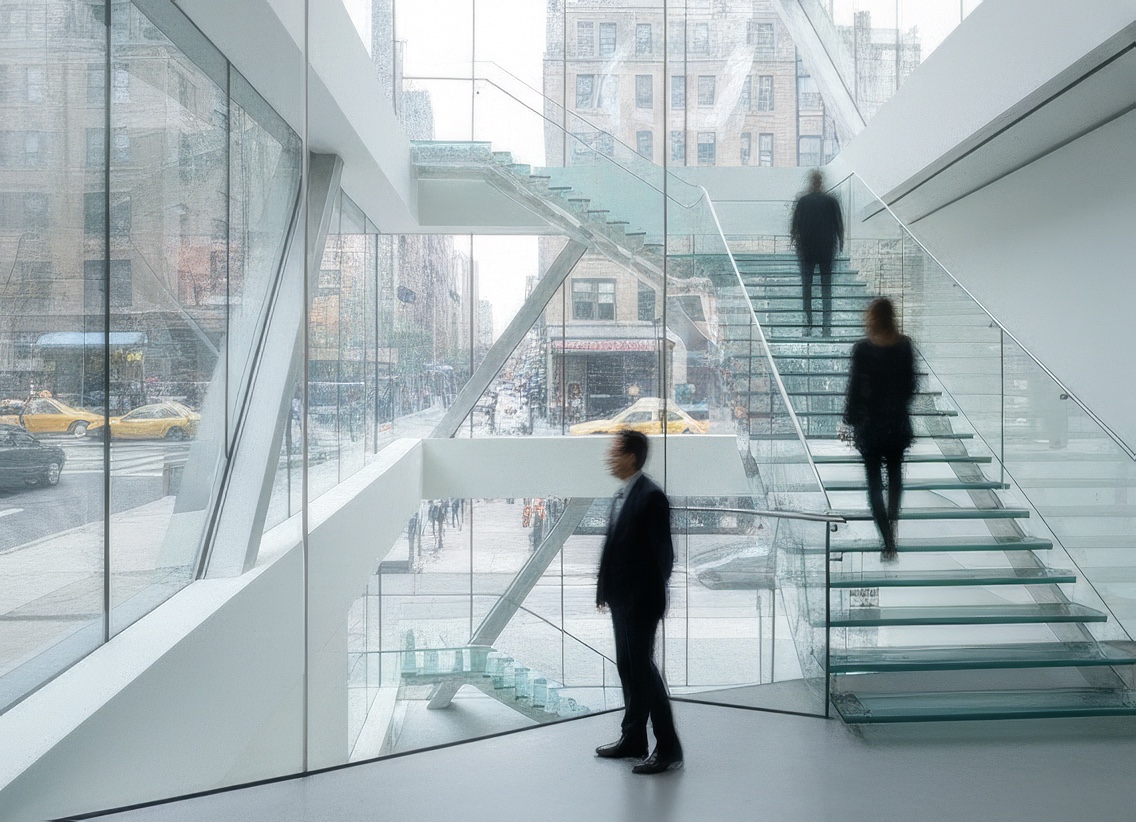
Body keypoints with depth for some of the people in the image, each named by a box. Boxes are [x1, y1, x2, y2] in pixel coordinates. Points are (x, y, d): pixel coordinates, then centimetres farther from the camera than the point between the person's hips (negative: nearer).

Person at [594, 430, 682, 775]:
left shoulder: (650, 497, -17)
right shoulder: (622, 494, 11)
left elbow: (662, 551, -18)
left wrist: (653, 595, -16)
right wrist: (604, 588, 11)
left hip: (641, 600, -9)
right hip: (622, 597, 9)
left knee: (642, 668, -5)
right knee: (627, 667, 15)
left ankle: (668, 748, 4)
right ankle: (633, 739, 27)